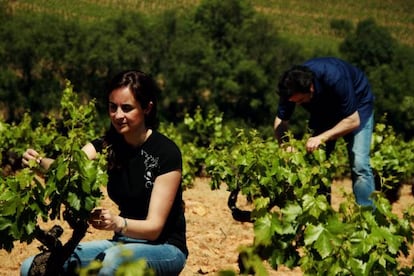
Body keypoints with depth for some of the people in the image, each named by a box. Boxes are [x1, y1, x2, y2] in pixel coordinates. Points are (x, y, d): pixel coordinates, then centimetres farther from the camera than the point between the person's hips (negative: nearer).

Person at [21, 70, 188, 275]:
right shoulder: (108, 144, -1)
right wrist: (39, 163, -41)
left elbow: (154, 227, -19)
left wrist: (117, 223, -38)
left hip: (165, 248, -5)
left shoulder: (166, 153, -16)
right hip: (123, 244, 5)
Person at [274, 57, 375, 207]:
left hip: (357, 106, -5)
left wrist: (321, 138, -37)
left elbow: (353, 121, -32)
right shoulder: (292, 87, -26)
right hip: (324, 109, 5)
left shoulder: (334, 78, -40)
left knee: (359, 165, -16)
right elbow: (280, 121, -15)